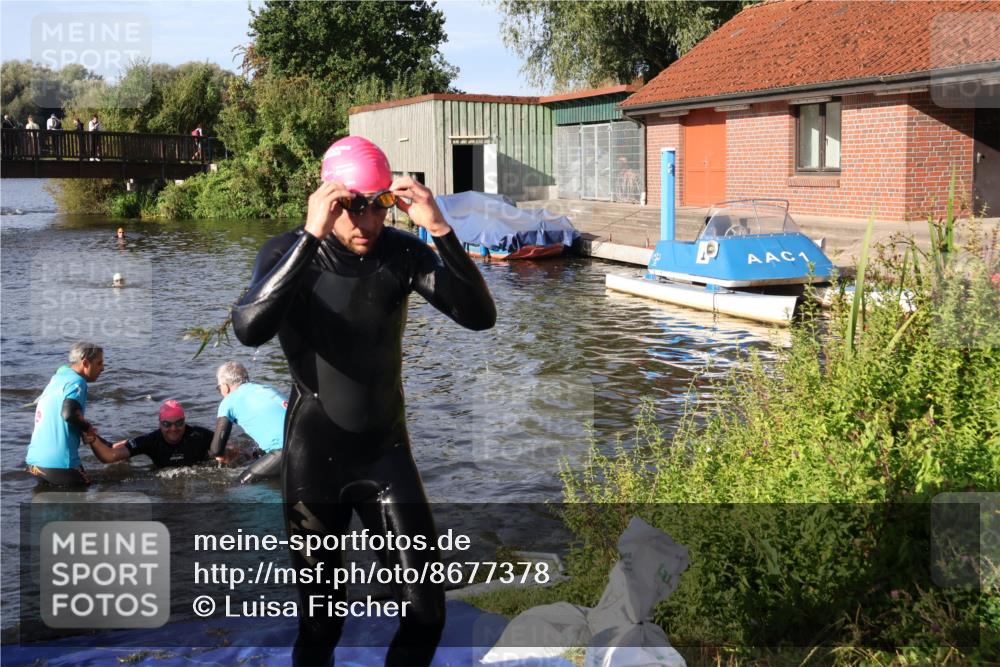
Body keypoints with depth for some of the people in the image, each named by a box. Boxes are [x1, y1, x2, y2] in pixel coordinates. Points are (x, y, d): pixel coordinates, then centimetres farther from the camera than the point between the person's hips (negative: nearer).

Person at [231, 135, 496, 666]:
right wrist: (310, 236, -40)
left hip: (387, 451, 2)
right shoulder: (288, 254, -13)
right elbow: (250, 330, -33)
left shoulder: (400, 251, -8)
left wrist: (441, 231, -31)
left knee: (426, 615, 3)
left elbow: (480, 316, -19)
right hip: (314, 459, -2)